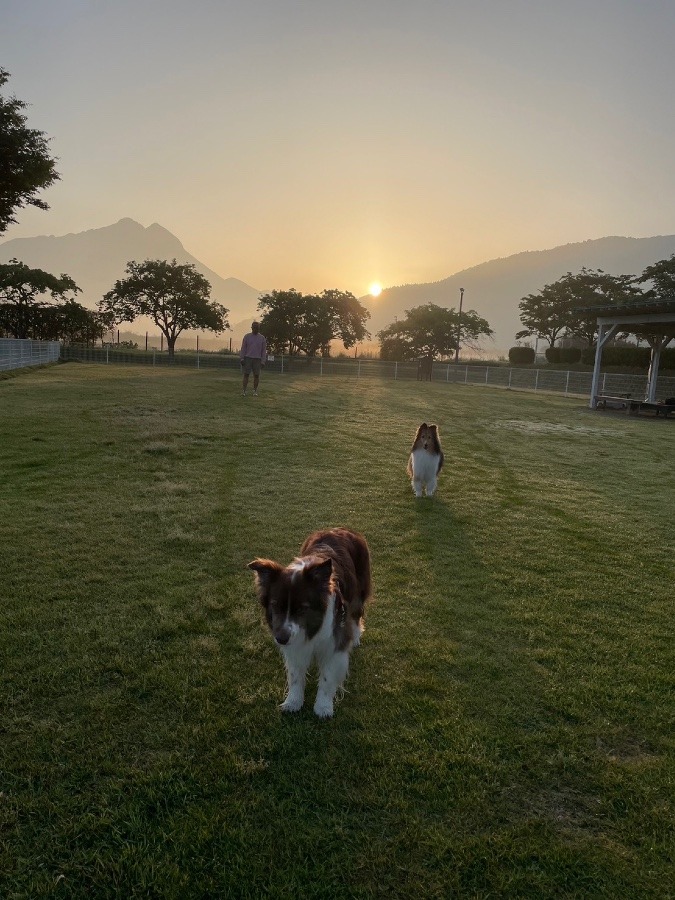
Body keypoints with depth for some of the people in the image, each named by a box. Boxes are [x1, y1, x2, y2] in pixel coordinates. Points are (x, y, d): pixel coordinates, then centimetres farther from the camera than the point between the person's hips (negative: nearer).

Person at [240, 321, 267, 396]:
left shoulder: (262, 338, 5)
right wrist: (241, 358, -3)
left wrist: (263, 361, -3)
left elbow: (264, 350, 4)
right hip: (248, 358, -1)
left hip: (257, 359, 1)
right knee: (246, 374, -4)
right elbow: (243, 348, 4)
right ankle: (243, 391, -2)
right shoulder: (247, 336, 4)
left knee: (256, 375, 1)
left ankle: (255, 391, 10)